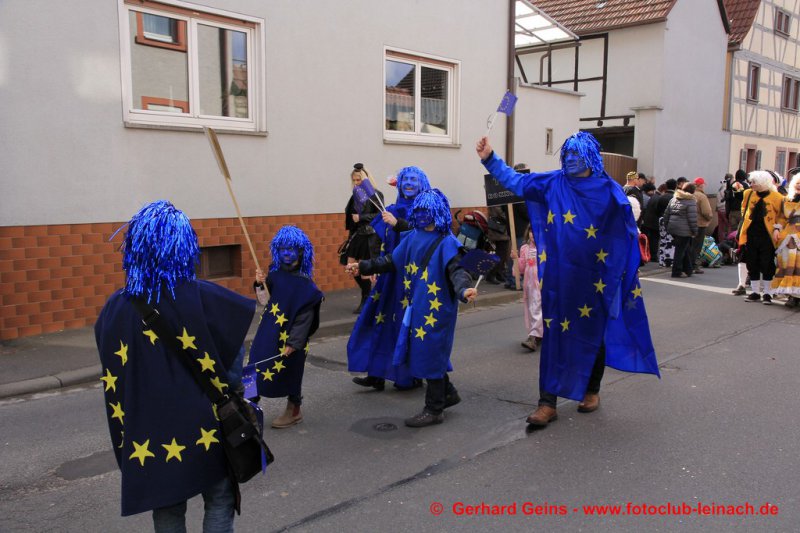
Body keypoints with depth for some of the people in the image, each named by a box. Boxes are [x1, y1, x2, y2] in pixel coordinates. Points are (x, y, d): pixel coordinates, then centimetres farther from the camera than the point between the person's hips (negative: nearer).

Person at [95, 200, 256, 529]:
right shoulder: (203, 298, -15)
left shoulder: (116, 308, -6)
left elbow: (113, 378, 4)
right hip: (202, 428, -3)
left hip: (149, 432, 3)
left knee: (167, 513, 17)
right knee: (219, 503, 14)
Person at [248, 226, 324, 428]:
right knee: (256, 366, 11)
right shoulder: (275, 272, 3)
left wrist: (294, 342, -19)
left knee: (289, 372, 8)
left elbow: (306, 316, -16)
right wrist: (261, 283, -5)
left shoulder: (304, 283, -16)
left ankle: (294, 411, 28)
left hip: (288, 337, -6)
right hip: (269, 333, 6)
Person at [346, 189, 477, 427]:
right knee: (420, 352, 14)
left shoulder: (447, 242, -11)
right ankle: (447, 393, 34)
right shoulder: (413, 237, 9)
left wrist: (464, 289, -44)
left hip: (436, 308, -7)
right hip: (415, 307, 7)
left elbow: (456, 270, -24)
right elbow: (391, 261, 18)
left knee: (430, 354, 0)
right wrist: (364, 266, 16)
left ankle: (434, 410, 16)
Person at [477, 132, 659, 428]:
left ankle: (592, 390, 35)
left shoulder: (608, 190, -5)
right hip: (559, 276, 1)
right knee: (555, 334, 1)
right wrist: (490, 159, -9)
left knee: (594, 333, 13)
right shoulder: (552, 183, 2)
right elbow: (515, 181, 2)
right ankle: (547, 402, 5)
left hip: (594, 278, -1)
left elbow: (626, 233, -6)